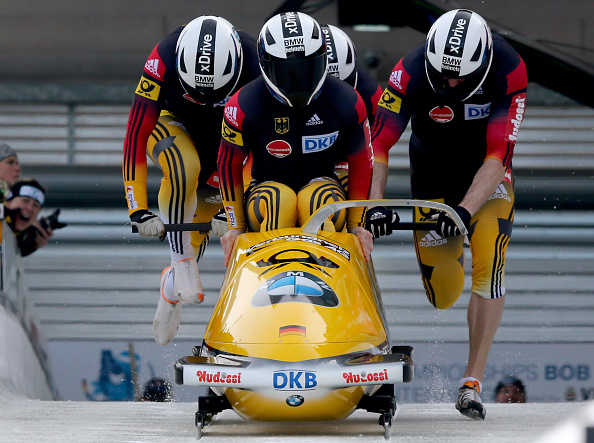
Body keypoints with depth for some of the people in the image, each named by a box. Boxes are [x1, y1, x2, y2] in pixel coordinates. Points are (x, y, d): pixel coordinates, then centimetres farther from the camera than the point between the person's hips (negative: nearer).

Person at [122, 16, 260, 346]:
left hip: (224, 136, 2)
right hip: (173, 124, -2)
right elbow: (136, 133, -33)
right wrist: (138, 208, -36)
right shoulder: (164, 59, -36)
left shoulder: (256, 66, -34)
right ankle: (181, 262, -23)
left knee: (201, 220, 2)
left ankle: (172, 287, 30)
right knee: (184, 168, -34)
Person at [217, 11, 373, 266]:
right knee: (280, 201, -37)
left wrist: (357, 224, 5)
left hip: (322, 185, 1)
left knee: (321, 201, -36)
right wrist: (235, 226, 2)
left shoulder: (347, 104, -8)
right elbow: (230, 165, 2)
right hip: (267, 186, -1)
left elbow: (361, 163, 6)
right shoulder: (244, 107, -12)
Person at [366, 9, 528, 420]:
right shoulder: (411, 72, -28)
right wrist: (376, 203, -46)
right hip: (433, 173, 1)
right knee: (444, 295, 4)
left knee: (488, 265, -23)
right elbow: (379, 143, -31)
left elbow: (498, 154, -33)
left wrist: (465, 211, -43)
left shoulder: (508, 69, -29)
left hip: (487, 175, -1)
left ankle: (474, 382, -18)